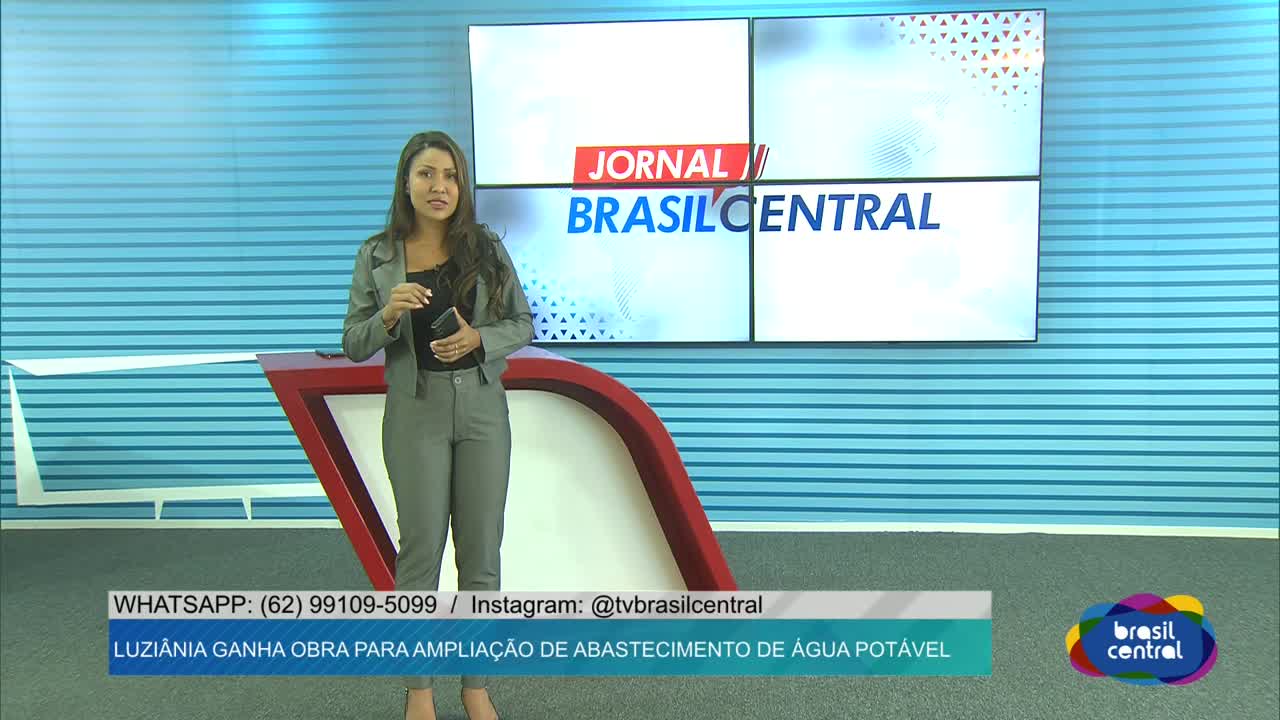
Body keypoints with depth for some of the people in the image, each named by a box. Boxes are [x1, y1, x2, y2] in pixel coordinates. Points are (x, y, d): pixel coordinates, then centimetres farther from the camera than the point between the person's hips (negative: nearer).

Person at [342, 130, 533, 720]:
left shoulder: (485, 248, 0)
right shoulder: (377, 256, -1)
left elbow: (523, 325, 3)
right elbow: (353, 346, 0)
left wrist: (477, 338, -17)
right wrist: (389, 313, -20)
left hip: (482, 408, 1)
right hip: (416, 412, -1)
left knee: (482, 549, 6)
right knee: (421, 547, 4)